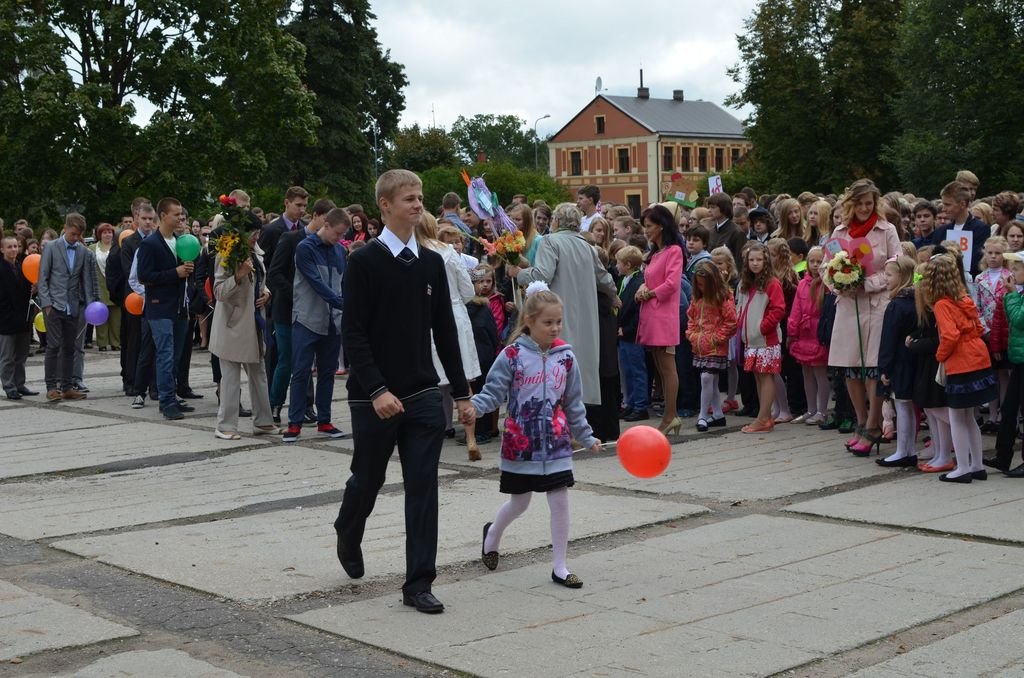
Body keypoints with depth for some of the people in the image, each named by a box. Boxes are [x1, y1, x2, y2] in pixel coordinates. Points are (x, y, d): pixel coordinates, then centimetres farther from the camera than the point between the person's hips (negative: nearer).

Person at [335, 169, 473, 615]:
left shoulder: (431, 263, 8)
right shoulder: (364, 263, -8)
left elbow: (444, 331, 12)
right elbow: (354, 334, -12)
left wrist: (462, 393, 10)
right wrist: (377, 390, -21)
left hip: (423, 395, 4)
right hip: (374, 398, -4)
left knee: (423, 487, 0)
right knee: (367, 480, 11)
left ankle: (418, 583, 6)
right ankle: (348, 537, 43)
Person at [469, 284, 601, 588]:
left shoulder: (565, 357, 1)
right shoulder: (512, 356, -9)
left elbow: (573, 403, 10)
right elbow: (493, 392, -8)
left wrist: (586, 437, 14)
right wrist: (473, 405, -28)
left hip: (556, 442, 2)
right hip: (520, 443, -2)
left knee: (560, 500, -2)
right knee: (519, 502, 11)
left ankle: (560, 567, 10)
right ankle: (493, 534, 43)